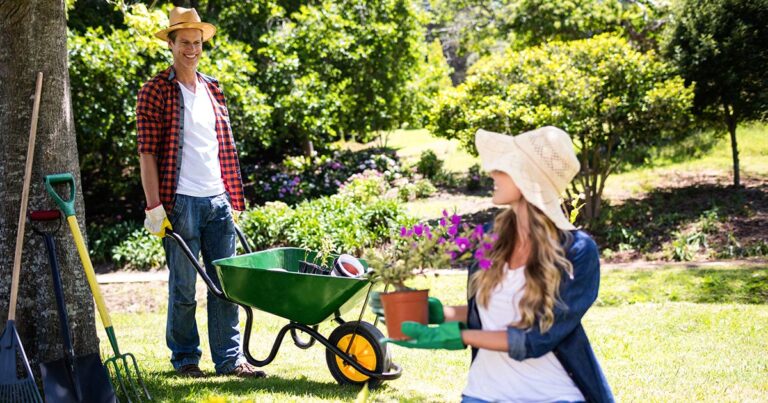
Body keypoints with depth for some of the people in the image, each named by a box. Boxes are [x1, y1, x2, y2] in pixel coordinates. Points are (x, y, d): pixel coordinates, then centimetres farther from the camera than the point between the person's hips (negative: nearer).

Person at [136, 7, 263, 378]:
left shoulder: (213, 90, 15)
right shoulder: (155, 92, -3)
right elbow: (147, 153, -8)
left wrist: (234, 199, 15)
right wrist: (154, 207, -13)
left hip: (218, 201, 6)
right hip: (181, 203, -5)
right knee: (183, 288, 3)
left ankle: (230, 358, 14)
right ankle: (184, 358, 17)